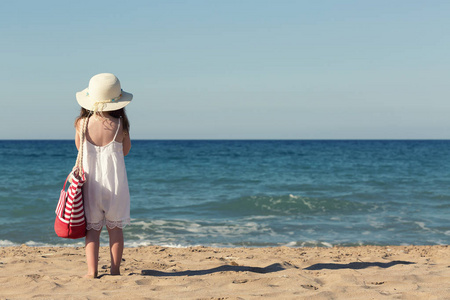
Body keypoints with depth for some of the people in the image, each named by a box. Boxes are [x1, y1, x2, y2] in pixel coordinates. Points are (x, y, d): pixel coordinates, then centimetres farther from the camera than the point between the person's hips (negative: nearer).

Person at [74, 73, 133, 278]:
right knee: (115, 227, 11)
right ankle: (115, 270, 13)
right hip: (115, 183, -1)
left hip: (91, 183, 1)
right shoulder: (120, 125, -12)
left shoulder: (82, 123, -9)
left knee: (92, 228, 9)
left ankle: (92, 271, 2)